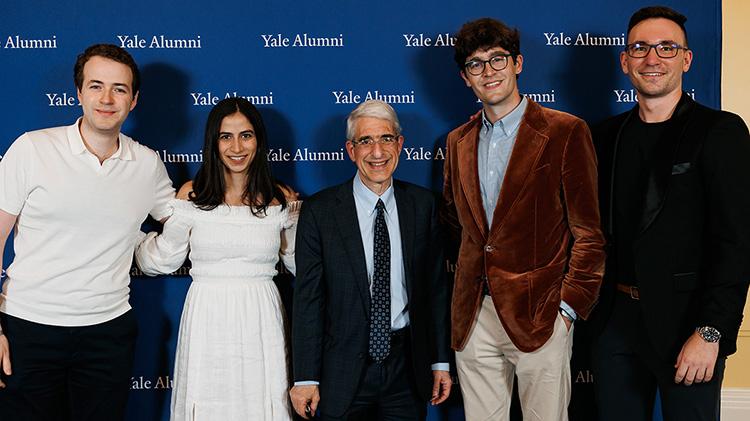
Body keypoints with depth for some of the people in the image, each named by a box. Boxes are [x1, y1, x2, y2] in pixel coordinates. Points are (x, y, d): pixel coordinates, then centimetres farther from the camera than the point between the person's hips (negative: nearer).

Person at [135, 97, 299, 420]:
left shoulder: (281, 200, 3)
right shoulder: (192, 195, 0)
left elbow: (300, 263, 13)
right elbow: (164, 259, 8)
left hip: (260, 322, 1)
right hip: (207, 320, 0)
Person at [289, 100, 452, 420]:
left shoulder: (422, 204, 3)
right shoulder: (319, 211, -6)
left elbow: (435, 287, 6)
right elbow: (308, 299, -6)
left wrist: (440, 362, 6)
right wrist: (305, 379, -7)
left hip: (407, 366, 2)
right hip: (343, 371, -2)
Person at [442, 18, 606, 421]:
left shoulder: (565, 132, -3)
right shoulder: (459, 142, 13)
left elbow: (588, 232, -5)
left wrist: (569, 306, -10)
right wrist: (469, 282, 13)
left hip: (539, 316, -4)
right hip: (473, 316, 5)